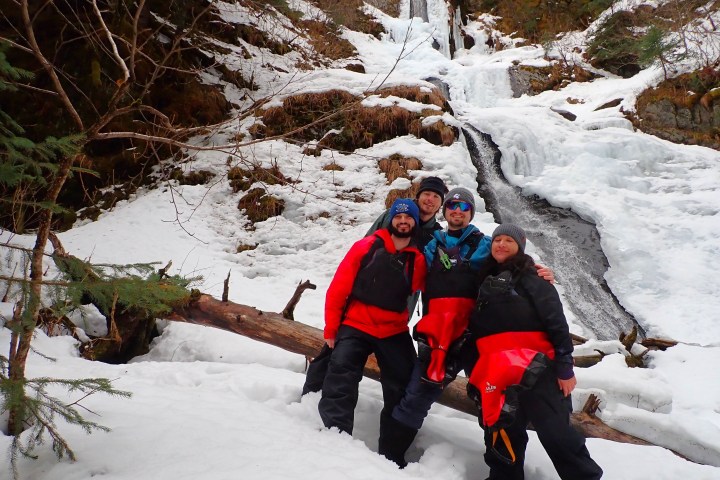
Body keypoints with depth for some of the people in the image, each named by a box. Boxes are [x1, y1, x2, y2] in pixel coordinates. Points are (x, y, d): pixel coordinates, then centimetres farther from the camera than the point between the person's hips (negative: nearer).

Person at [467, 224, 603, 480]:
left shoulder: (530, 278, 2)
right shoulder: (486, 281, 20)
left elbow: (556, 322, -6)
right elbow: (476, 329, 23)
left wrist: (565, 368, -14)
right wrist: (475, 372, 20)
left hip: (535, 371, -5)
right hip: (497, 377, 6)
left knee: (556, 434, -5)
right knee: (503, 438, 11)